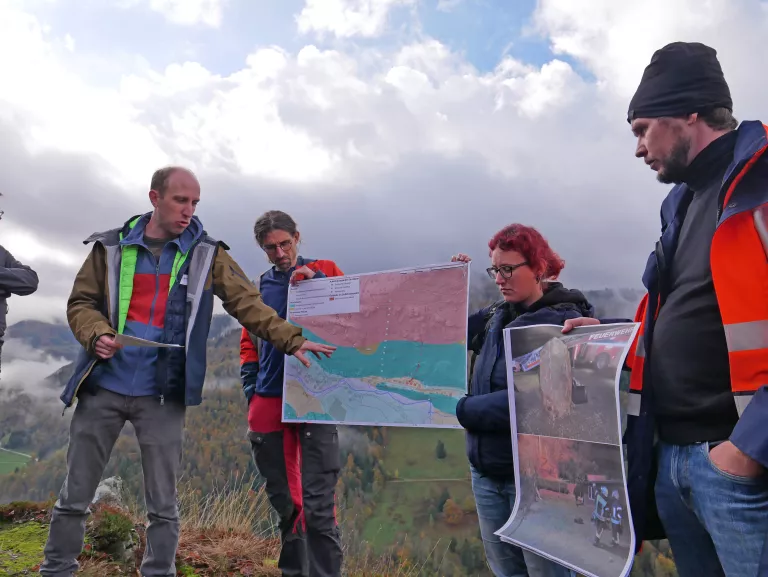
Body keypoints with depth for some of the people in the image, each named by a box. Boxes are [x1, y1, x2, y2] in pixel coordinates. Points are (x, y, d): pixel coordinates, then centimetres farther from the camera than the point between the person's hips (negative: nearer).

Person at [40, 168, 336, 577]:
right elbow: (81, 303, 7)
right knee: (74, 495, 12)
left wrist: (291, 340, -15)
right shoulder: (111, 247, 4)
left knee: (163, 504, 8)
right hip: (102, 387, 1)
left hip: (162, 394, -1)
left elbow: (249, 304, -4)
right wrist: (97, 335, -14)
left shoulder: (207, 254, 1)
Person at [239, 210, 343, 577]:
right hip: (268, 402, 4)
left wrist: (318, 281, -17)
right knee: (283, 501, 15)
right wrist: (251, 390, 7)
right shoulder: (260, 287, 15)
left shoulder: (324, 270, 5)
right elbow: (248, 343, 18)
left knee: (317, 504, -9)